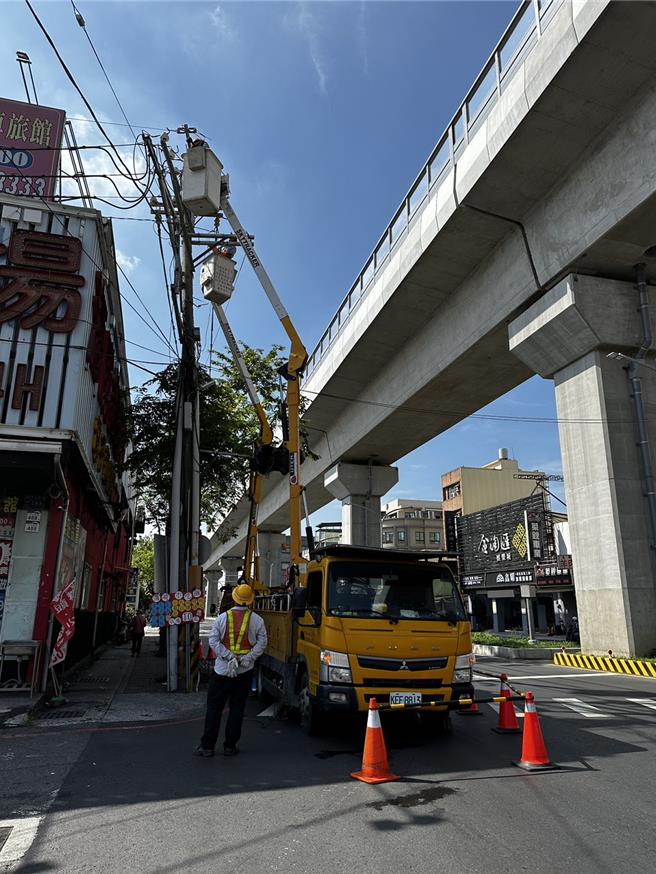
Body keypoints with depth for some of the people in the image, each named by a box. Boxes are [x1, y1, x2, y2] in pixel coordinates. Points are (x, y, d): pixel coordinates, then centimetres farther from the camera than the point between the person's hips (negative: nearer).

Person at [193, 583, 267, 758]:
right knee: (237, 708, 11)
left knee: (214, 707, 10)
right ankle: (230, 746, 15)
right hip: (245, 671, 1)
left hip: (222, 670, 0)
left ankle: (207, 746, 13)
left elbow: (213, 640, -10)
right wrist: (248, 658, -11)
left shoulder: (223, 617, -4)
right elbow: (262, 643, -8)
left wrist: (229, 656, -12)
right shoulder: (257, 620, -4)